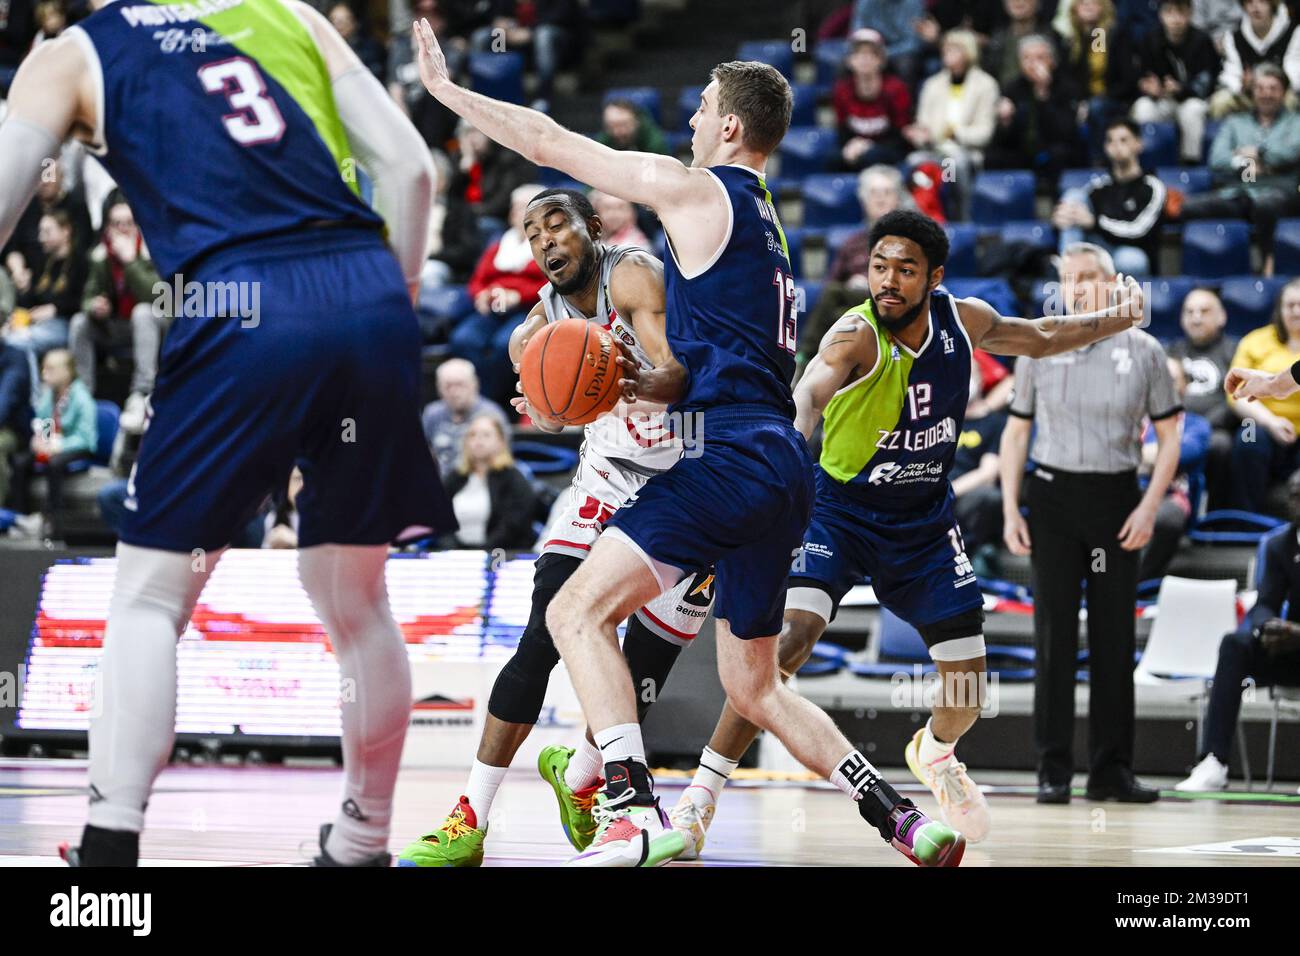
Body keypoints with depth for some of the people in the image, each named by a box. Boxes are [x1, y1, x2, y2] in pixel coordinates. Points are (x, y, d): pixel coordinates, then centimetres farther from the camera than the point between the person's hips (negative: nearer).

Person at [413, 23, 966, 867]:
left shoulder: (698, 191, -2)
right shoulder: (763, 223, 25)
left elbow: (551, 143, 1)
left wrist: (447, 89, 11)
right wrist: (649, 386, 11)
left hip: (736, 456, -10)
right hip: (784, 472, 10)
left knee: (579, 611, -14)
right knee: (754, 686, 19)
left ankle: (636, 812, -29)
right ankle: (906, 823, 14)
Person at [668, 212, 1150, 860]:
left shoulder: (964, 320, -10)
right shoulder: (857, 335, -26)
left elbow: (1038, 338, 13)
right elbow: (808, 393, -46)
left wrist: (1118, 321, 15)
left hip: (924, 522, 5)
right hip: (840, 509, -4)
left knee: (967, 688, 6)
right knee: (789, 637, -27)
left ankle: (934, 752, 43)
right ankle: (701, 796, -20)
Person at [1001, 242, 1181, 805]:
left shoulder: (1143, 351, 2)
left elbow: (1168, 436, 5)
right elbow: (1016, 433, 9)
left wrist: (1149, 507, -6)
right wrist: (1010, 510, 0)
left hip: (1116, 500, 0)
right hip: (1052, 496, 0)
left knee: (1115, 635, 2)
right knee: (1055, 632, -1)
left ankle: (1112, 768, 9)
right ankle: (1053, 769, 3)